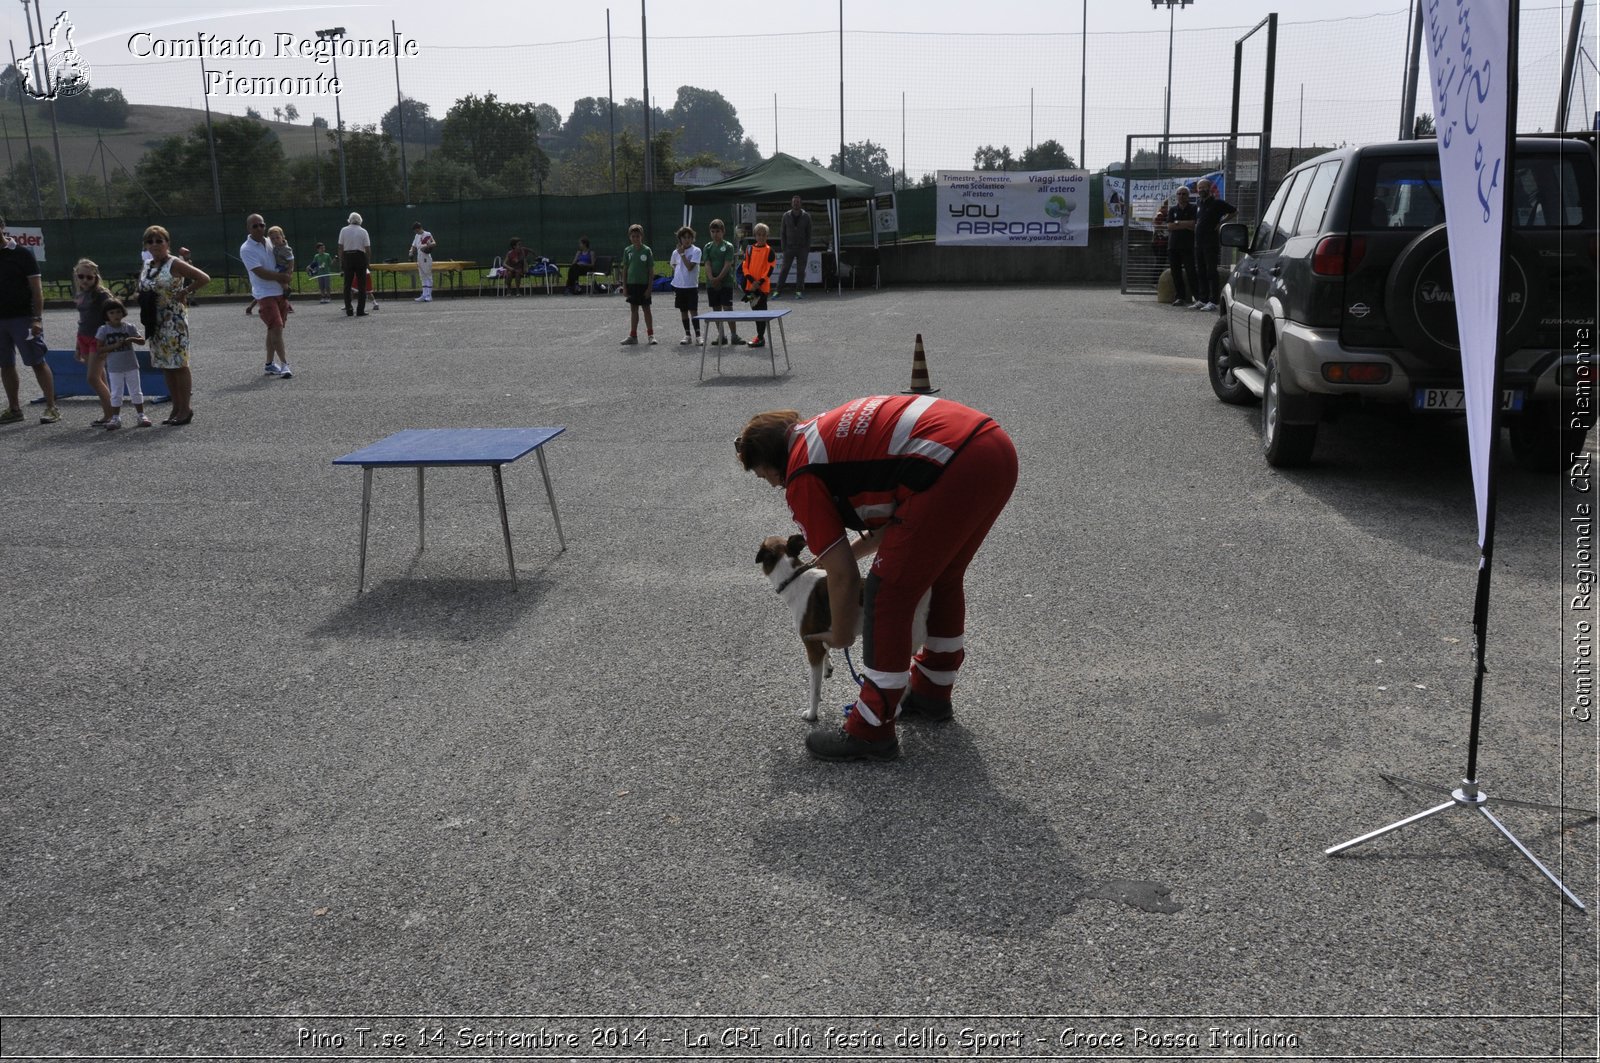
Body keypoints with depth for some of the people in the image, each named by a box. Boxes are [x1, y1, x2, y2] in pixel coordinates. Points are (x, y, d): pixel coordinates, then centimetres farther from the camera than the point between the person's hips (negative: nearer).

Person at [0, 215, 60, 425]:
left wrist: (37, 318, -15)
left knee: (38, 363, -4)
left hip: (23, 318, -6)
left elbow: (36, 288, -7)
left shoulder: (22, 254, -5)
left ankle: (51, 408, 0)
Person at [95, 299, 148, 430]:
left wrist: (132, 339, -19)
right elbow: (99, 348, -5)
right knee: (116, 393, 4)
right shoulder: (104, 329, -3)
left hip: (131, 365, 1)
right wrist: (114, 346, -19)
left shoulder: (129, 327, 1)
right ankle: (115, 418, 10)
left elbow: (142, 340, 1)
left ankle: (141, 415, 16)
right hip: (114, 368, -1)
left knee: (136, 392, 8)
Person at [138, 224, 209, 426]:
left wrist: (184, 292, -12)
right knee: (165, 366, 10)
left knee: (179, 364, -5)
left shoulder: (174, 264, -9)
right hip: (156, 322, 8)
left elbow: (204, 278, -16)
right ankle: (177, 408, 17)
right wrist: (142, 296, 5)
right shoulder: (147, 266, 13)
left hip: (174, 320, -8)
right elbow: (143, 289, 27)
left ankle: (186, 408, 1)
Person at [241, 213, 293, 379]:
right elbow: (260, 272, -17)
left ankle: (270, 364, 21)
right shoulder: (246, 249, -9)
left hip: (281, 292, 6)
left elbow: (289, 260, 15)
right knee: (276, 328, -15)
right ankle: (284, 365, -16)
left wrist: (285, 280, -3)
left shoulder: (271, 243, 10)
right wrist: (282, 276, -11)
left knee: (274, 330, 12)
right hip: (265, 294, -6)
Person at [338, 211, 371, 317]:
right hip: (360, 257, -1)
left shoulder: (343, 230, 3)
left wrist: (340, 261, 6)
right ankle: (360, 311, -2)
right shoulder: (363, 231, -1)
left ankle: (348, 310, 6)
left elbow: (340, 248, 1)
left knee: (347, 285, 8)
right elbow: (368, 249, -5)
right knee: (361, 285, 3)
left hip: (347, 258, 2)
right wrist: (368, 255, 15)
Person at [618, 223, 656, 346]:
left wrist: (649, 287, -10)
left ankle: (651, 335, 9)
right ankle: (633, 336, 15)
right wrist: (624, 286, 3)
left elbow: (651, 270, -6)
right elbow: (625, 269, 8)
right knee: (633, 309, 9)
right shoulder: (627, 250, 3)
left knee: (646, 309, 1)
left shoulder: (647, 250, -6)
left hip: (644, 284, -3)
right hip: (631, 284, 4)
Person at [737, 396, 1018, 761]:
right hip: (997, 446, 10)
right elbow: (898, 513, 35)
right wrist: (847, 552, 40)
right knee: (944, 576, 27)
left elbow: (844, 578, 5)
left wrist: (840, 636, 21)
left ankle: (872, 731, 12)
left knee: (887, 596, 3)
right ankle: (932, 693, 43)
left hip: (956, 469, -10)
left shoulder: (802, 476, 4)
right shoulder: (831, 427, 29)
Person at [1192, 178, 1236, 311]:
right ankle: (1202, 300, 13)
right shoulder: (1199, 205, 16)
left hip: (1211, 242, -7)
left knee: (1211, 272, -8)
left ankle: (1212, 302, -9)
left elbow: (1234, 211, -2)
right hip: (1199, 242, 8)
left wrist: (1221, 222, -6)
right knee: (1200, 272, 8)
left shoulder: (1217, 203, -4)